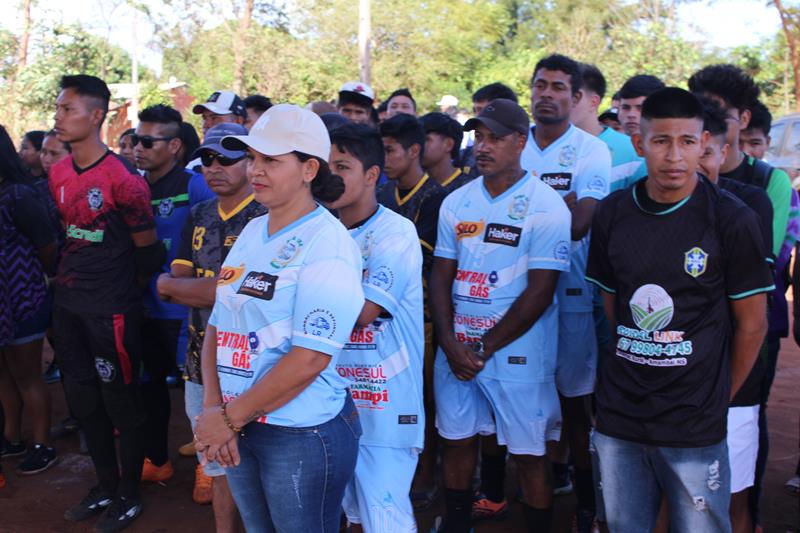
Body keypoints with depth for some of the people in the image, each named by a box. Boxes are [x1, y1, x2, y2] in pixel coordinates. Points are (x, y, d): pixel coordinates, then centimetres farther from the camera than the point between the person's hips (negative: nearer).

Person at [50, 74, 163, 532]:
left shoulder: (123, 179, -17)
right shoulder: (58, 174, 5)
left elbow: (148, 250, -9)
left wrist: (115, 283, 3)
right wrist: (68, 276, 13)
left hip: (112, 309, -7)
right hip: (69, 305, 8)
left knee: (122, 402, 5)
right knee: (84, 399, 16)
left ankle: (130, 496, 22)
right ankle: (106, 486, 33)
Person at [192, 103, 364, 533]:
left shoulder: (326, 243, -16)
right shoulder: (251, 232, 6)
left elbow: (310, 358, -21)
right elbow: (218, 327, 7)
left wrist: (230, 417, -14)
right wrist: (212, 408, -7)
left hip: (303, 435, -7)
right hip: (241, 431, 7)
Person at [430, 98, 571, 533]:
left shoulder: (545, 206, -9)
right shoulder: (456, 203, 7)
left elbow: (540, 292, -13)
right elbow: (441, 276, 7)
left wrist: (486, 348, -12)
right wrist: (451, 344, -6)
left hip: (517, 354, -5)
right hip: (455, 350, 5)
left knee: (529, 455, 4)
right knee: (456, 441, 14)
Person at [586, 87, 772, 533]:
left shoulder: (732, 219, -9)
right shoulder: (611, 214, 1)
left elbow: (752, 324, -2)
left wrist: (720, 400, 2)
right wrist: (624, 379, 10)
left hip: (695, 429, -3)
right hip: (618, 420, 4)